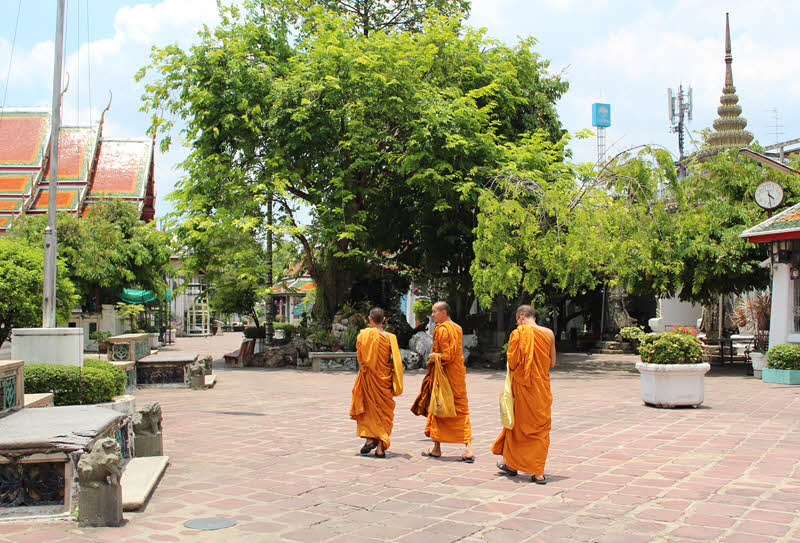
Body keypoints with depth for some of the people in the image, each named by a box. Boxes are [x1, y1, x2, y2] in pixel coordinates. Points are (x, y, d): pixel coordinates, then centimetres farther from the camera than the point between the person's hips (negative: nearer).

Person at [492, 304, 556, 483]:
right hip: (542, 386, 3)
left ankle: (512, 464, 25)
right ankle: (538, 471, 6)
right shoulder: (548, 333, 1)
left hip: (522, 386, -3)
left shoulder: (518, 333, -12)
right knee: (541, 427, 9)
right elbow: (552, 363, 5)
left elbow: (512, 362, -14)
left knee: (518, 424, 12)